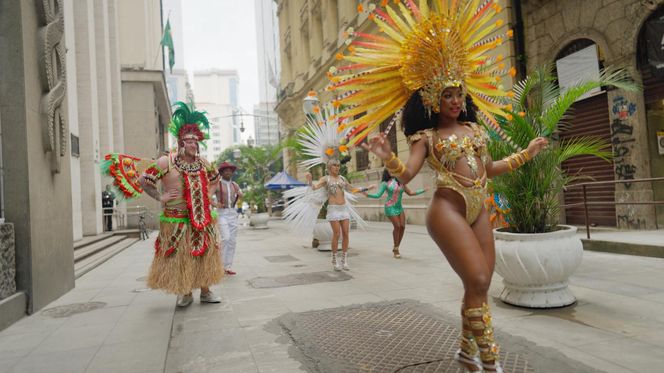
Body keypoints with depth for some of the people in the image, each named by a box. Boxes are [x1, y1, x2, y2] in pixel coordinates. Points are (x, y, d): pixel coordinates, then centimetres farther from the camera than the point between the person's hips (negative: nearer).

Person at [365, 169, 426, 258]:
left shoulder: (401, 182, 9)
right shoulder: (385, 183, -2)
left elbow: (410, 193, 13)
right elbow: (378, 195, -5)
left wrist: (424, 190, 13)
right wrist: (368, 194, -20)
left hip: (399, 207, 5)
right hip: (390, 207, -5)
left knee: (402, 227, -3)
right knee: (397, 226, -14)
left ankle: (396, 248, 12)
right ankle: (395, 249, 0)